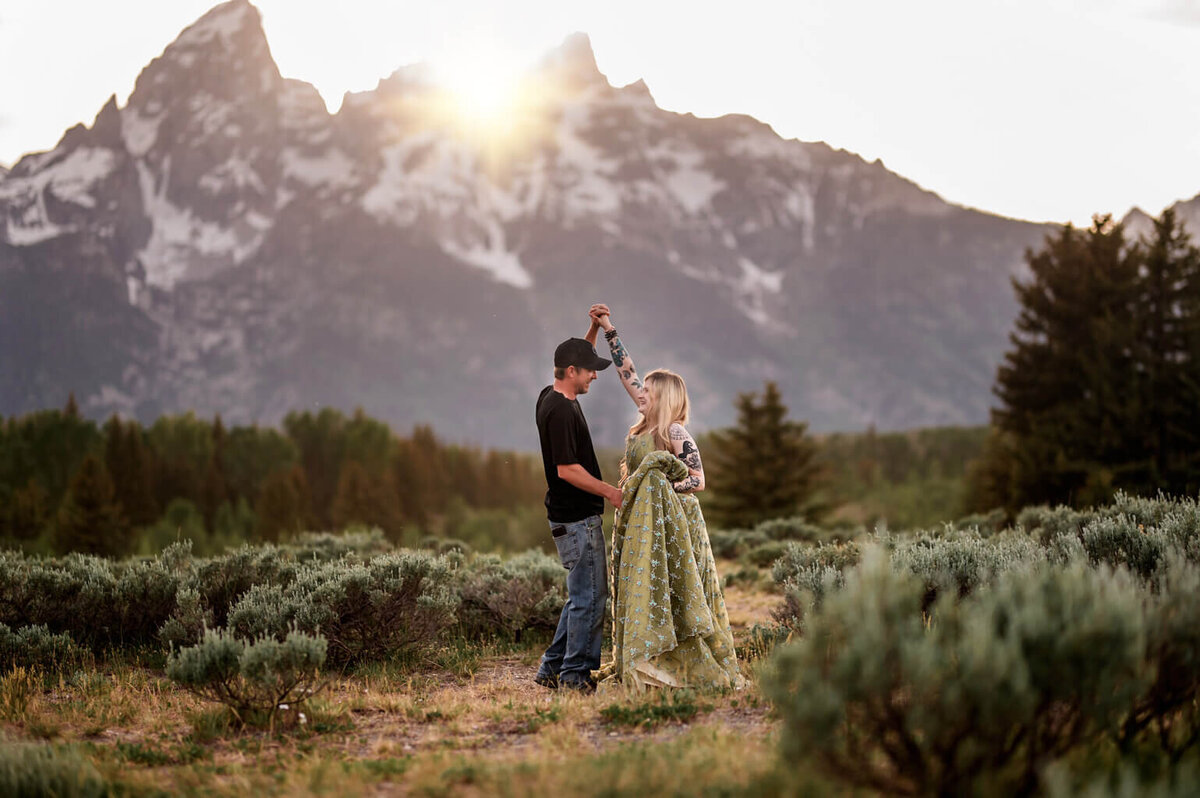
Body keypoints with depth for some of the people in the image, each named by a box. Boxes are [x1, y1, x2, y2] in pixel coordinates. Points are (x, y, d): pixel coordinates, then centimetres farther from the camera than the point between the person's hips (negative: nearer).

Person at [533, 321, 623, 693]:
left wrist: (595, 328, 18)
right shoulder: (560, 410, -20)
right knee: (590, 596, -3)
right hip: (576, 518, -10)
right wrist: (611, 491, -15)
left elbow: (578, 357, 30)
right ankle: (576, 673, 5)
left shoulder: (552, 396, 9)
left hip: (574, 515, 10)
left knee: (583, 594, 16)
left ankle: (552, 668, 21)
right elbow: (567, 470, -23)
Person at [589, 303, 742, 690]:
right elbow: (627, 372, 11)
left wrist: (652, 487, -18)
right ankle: (645, 662, 12)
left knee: (662, 593, -7)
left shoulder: (675, 431, -13)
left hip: (668, 523, -8)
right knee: (642, 591, 8)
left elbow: (698, 480, -15)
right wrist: (609, 330, 9)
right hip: (642, 522, 8)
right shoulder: (647, 422, 8)